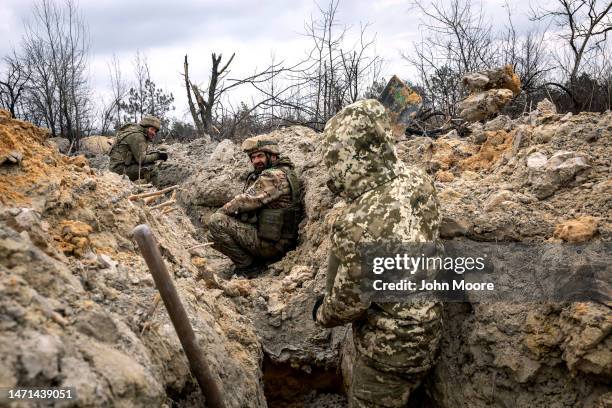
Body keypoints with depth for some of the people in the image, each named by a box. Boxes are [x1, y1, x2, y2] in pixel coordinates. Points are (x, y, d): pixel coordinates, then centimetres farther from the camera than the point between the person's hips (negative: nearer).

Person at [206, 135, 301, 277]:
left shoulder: (274, 176, -16)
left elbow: (246, 201, -19)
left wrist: (220, 212, -3)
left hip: (272, 244, -11)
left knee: (216, 223, -18)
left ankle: (247, 266, -7)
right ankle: (255, 260, 13)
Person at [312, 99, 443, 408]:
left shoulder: (362, 223, -36)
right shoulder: (419, 183, -11)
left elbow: (348, 303, -22)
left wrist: (322, 314, 1)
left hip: (390, 347, -7)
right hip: (424, 332, 7)